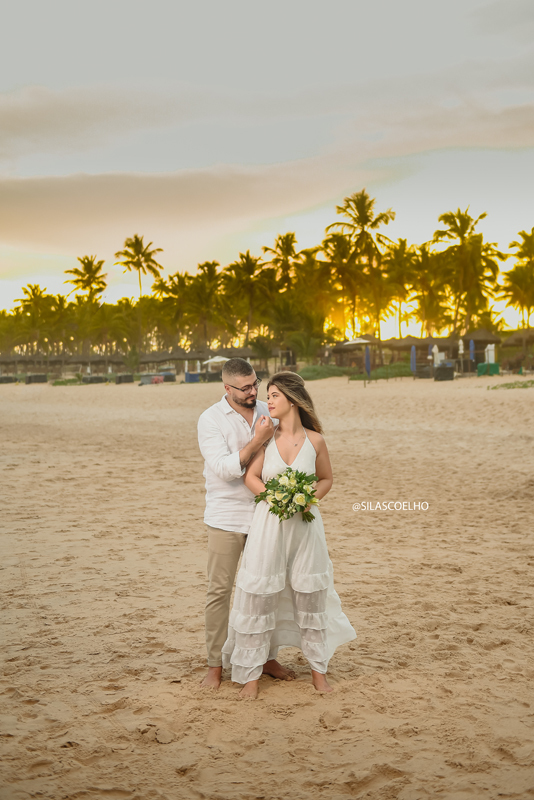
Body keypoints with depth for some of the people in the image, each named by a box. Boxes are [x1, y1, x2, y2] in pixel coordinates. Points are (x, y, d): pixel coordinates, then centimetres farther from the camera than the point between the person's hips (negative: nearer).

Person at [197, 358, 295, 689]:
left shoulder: (266, 412, 6)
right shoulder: (211, 420, -8)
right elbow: (225, 469, -18)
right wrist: (257, 441, -22)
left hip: (263, 513, 4)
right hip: (226, 516, -4)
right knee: (220, 590, 0)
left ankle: (266, 657, 24)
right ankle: (215, 665, 10)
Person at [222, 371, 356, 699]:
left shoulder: (315, 440, -3)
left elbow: (327, 479, 8)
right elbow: (251, 477, 1)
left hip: (304, 523, 0)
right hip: (269, 522, 0)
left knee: (309, 594, 9)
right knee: (259, 594, 1)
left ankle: (318, 667, 27)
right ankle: (251, 673, 14)